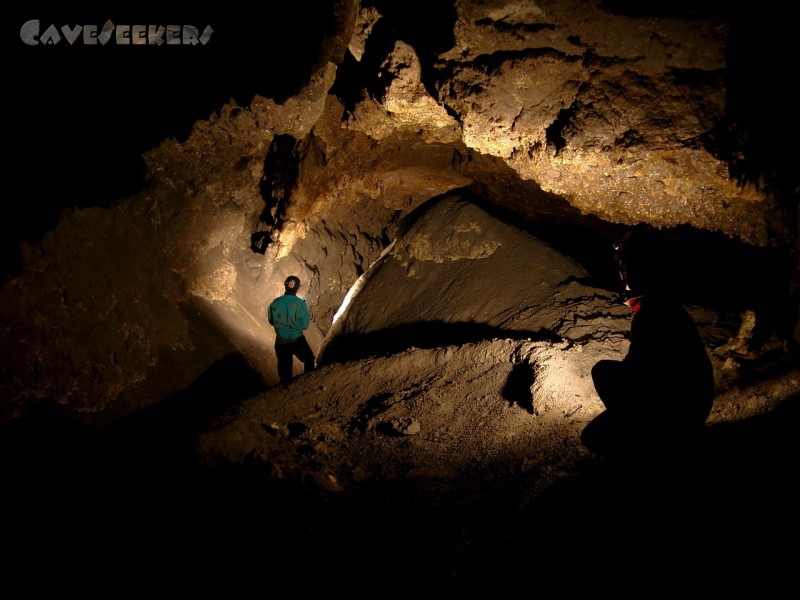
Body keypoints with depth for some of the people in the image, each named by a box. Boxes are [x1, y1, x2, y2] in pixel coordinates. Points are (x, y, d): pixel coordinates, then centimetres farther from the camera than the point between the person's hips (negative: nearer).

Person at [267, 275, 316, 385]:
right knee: (309, 360, 24)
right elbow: (305, 325, -14)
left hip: (280, 341, 2)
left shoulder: (275, 303, -10)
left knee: (284, 368, 16)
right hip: (297, 340, -2)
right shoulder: (300, 303, -18)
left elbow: (271, 321, 5)